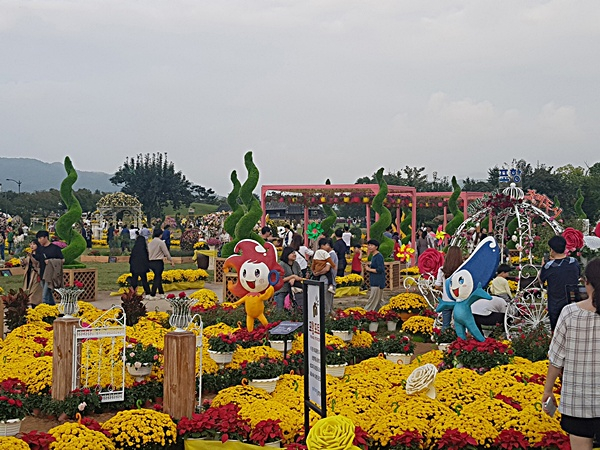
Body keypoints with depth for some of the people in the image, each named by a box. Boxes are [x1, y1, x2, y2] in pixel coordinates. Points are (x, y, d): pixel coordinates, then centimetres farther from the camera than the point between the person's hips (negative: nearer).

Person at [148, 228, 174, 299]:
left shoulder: (150, 243, 7)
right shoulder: (161, 242, -11)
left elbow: (147, 253, 12)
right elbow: (166, 253, -10)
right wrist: (171, 261, 0)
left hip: (151, 262, 6)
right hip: (158, 262, -6)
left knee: (158, 277, 16)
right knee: (157, 278, 0)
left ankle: (161, 293, 19)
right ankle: (152, 294, -2)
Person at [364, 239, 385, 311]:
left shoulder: (379, 256, -14)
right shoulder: (373, 256, 16)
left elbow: (380, 269, -20)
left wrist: (369, 269, -12)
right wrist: (367, 269, 9)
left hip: (377, 283, -10)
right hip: (374, 283, 10)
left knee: (372, 302, -8)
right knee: (378, 302, 14)